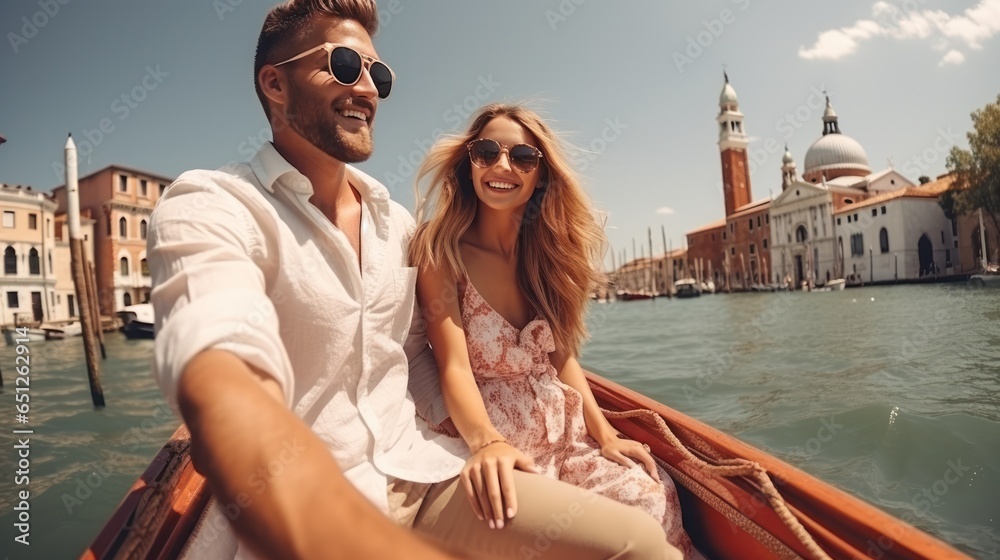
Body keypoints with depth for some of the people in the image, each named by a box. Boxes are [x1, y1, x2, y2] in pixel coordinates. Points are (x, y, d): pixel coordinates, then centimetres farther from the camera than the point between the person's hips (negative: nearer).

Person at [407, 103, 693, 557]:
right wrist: (487, 443, -37)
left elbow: (561, 356, 9)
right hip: (495, 440, -5)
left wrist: (604, 434, -1)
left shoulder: (543, 251, 8)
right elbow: (454, 367, -19)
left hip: (567, 431, 5)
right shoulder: (442, 252, -9)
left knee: (653, 501, -19)